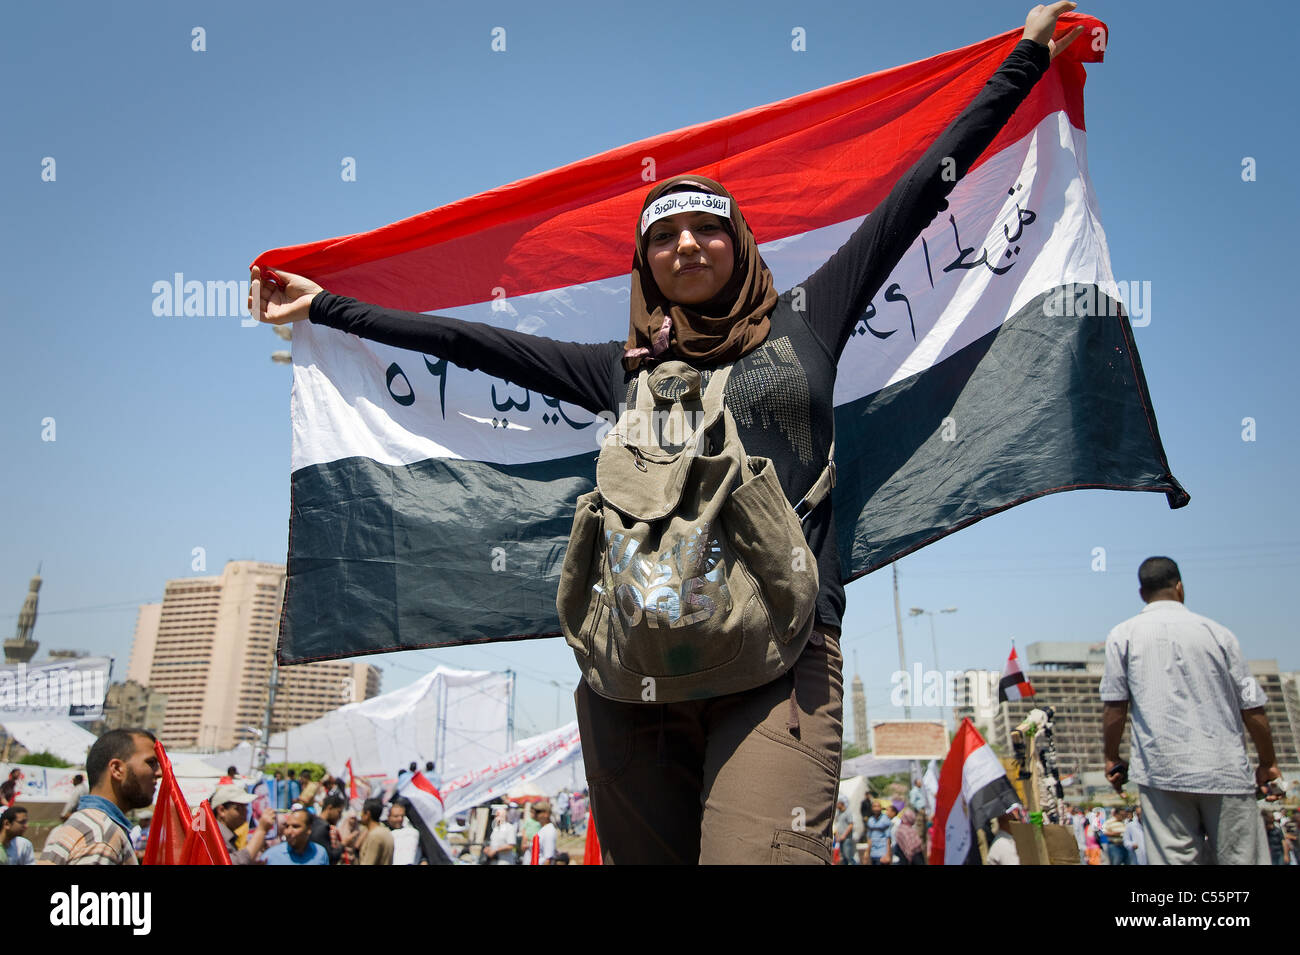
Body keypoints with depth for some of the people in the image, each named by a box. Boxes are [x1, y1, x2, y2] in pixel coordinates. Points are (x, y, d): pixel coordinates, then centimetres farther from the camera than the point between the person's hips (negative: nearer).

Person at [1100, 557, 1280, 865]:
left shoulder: (1123, 635, 3)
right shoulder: (1217, 632, 5)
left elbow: (1115, 706, 0)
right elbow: (1252, 707, 6)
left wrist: (1112, 758, 13)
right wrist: (1268, 763, 19)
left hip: (1161, 770, -1)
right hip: (1225, 770, 1)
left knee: (1175, 858, 2)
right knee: (1243, 858, 8)